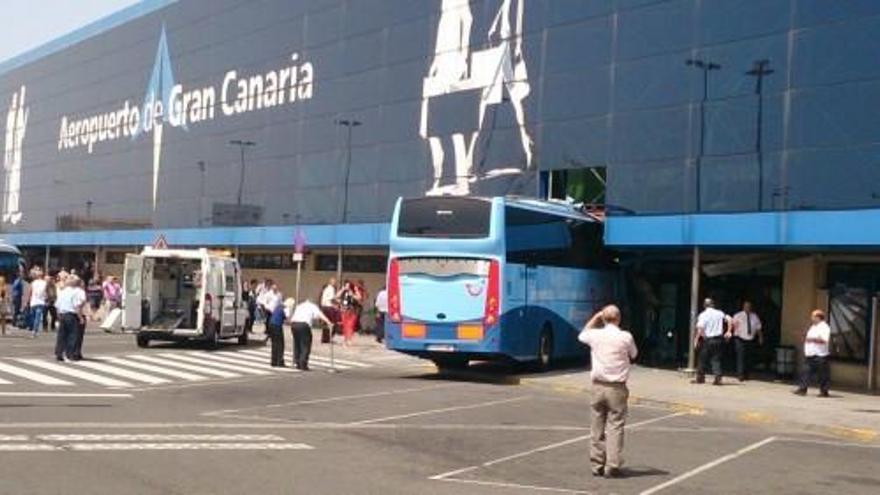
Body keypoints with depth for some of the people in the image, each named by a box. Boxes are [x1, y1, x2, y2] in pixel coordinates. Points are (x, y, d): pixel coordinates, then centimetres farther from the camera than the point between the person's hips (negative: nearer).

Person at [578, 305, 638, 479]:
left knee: (597, 427, 10)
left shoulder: (595, 335, -1)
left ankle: (597, 465, 15)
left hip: (598, 386, 3)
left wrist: (596, 317, 21)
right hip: (617, 388, -2)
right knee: (615, 426, 0)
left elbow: (582, 335, 22)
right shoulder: (625, 337, -8)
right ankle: (612, 466, -3)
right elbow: (634, 355, 11)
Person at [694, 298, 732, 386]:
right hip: (718, 339, 3)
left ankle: (700, 377, 18)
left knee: (703, 359, 9)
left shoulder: (703, 315, -6)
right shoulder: (719, 313, 6)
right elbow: (729, 320, -3)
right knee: (716, 359, 7)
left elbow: (700, 328, -17)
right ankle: (718, 377, -5)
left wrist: (697, 340, -10)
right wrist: (728, 331, 1)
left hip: (707, 340, -3)